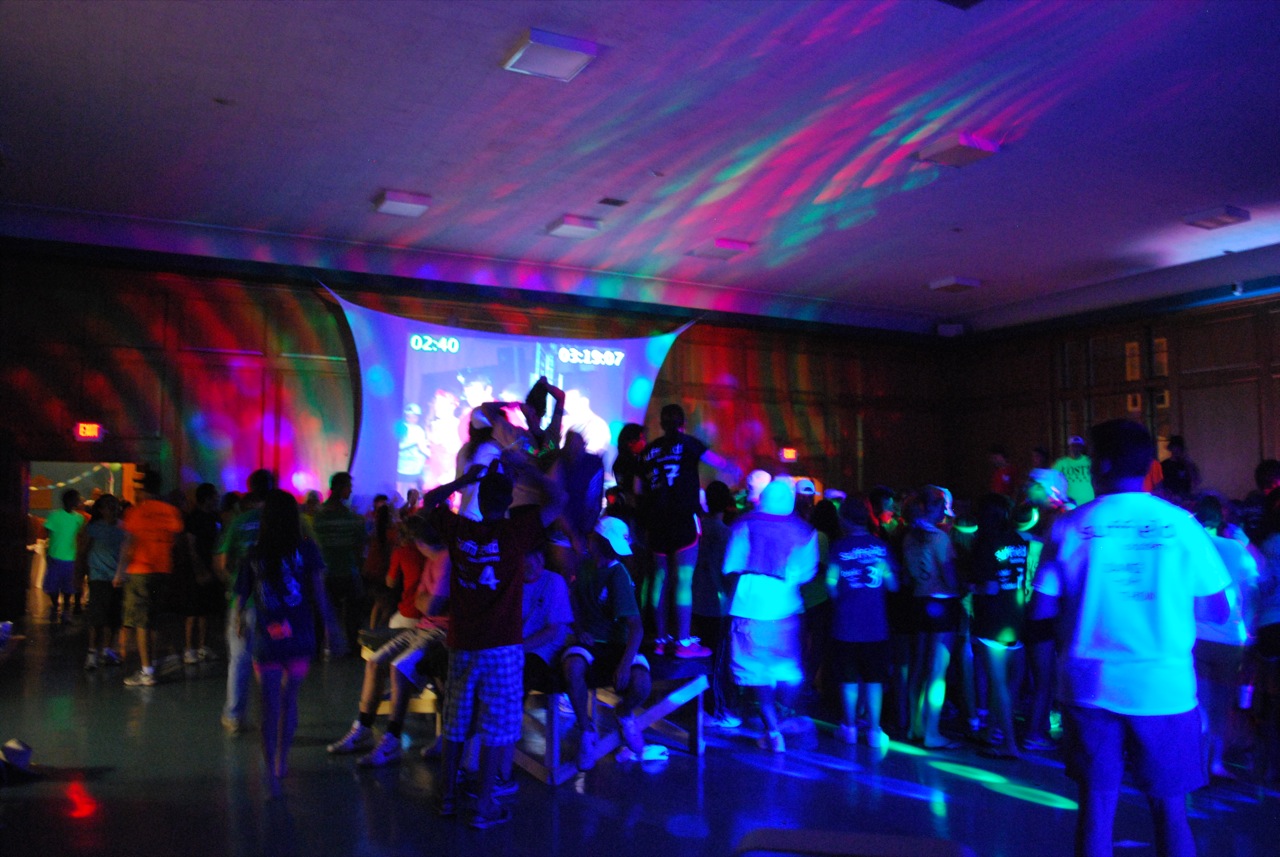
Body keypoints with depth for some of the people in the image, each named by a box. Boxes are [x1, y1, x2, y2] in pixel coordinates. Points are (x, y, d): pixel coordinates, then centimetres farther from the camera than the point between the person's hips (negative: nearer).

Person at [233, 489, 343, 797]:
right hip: (300, 640, 1)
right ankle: (282, 762, 29)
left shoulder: (253, 555, -1)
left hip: (267, 641, 0)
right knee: (289, 698, 19)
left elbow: (240, 596, 5)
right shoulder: (306, 550, -4)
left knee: (270, 707, 7)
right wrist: (331, 626, -2)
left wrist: (239, 620, 25)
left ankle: (271, 773, 5)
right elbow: (318, 592, -10)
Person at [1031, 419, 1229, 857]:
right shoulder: (1181, 525, -3)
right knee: (1170, 809, 12)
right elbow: (1217, 610, 2)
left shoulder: (1071, 527, -3)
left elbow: (1040, 608, -4)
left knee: (1097, 804, 9)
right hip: (1164, 689, 0)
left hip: (1090, 686, 0)